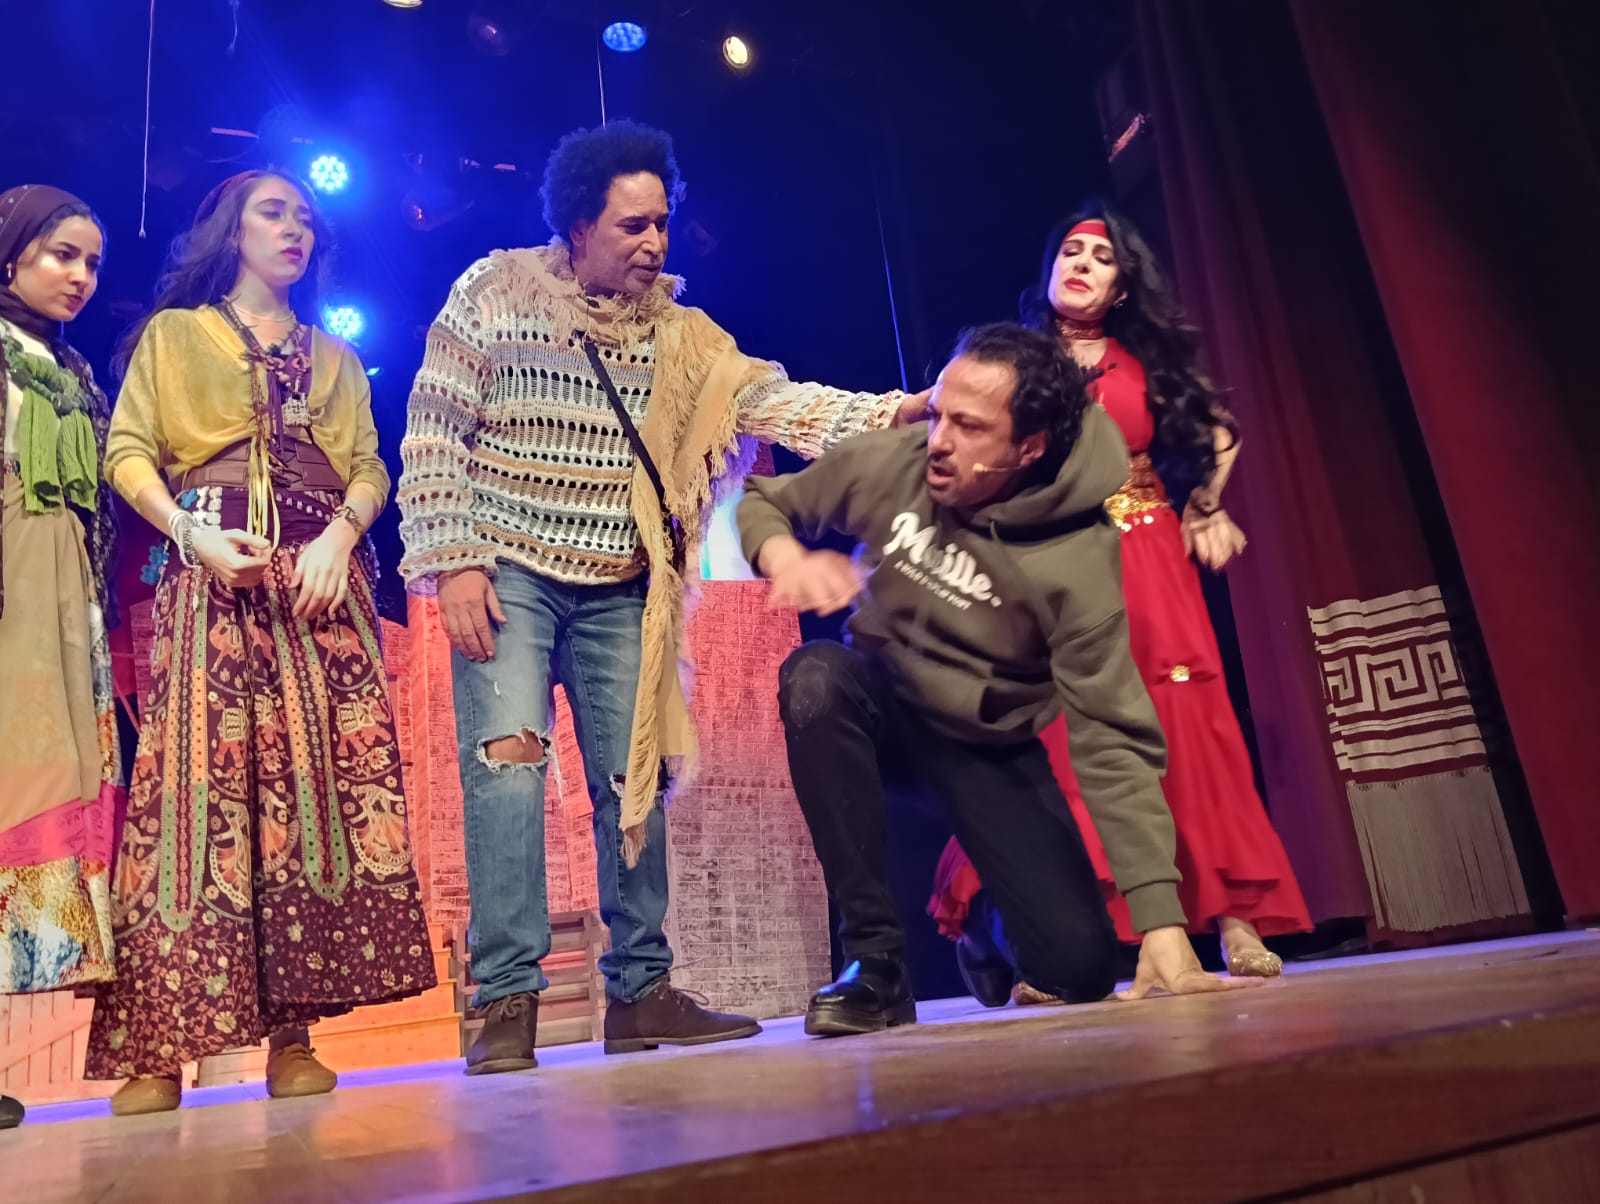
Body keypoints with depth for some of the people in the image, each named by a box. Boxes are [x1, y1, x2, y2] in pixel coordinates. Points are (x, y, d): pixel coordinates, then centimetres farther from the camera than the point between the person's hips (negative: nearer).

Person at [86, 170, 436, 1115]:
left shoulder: (335, 357, 25)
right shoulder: (173, 335, 18)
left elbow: (370, 468, 12)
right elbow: (129, 453, 5)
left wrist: (338, 535, -8)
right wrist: (189, 530, -13)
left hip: (323, 580, 2)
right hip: (214, 577, -2)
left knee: (319, 777, -8)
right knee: (198, 780, -13)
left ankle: (293, 1033, -4)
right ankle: (160, 1044, -9)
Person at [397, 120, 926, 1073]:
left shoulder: (678, 331, 7)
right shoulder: (496, 292, -1)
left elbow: (767, 400, -5)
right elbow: (433, 435, -4)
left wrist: (884, 414, -19)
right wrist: (456, 563, -13)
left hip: (619, 591, 4)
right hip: (508, 575, -3)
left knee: (634, 779, 3)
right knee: (506, 764, -13)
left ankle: (641, 992, 15)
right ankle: (508, 1003, -4)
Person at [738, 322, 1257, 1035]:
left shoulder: (1076, 562, -24)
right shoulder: (889, 463, -16)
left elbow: (1113, 744, -26)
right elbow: (762, 502, 0)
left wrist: (1163, 927, -31)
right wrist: (787, 560, -25)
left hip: (991, 752, -1)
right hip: (881, 714, 2)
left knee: (1080, 969, -16)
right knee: (815, 675, -35)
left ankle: (997, 943, 26)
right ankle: (876, 960, -22)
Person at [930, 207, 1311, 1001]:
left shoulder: (1148, 361, 13)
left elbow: (1217, 433, 21)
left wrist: (1202, 513, 13)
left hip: (1148, 563, 2)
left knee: (1185, 731, -6)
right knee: (1063, 742, -8)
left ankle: (1235, 920, 0)